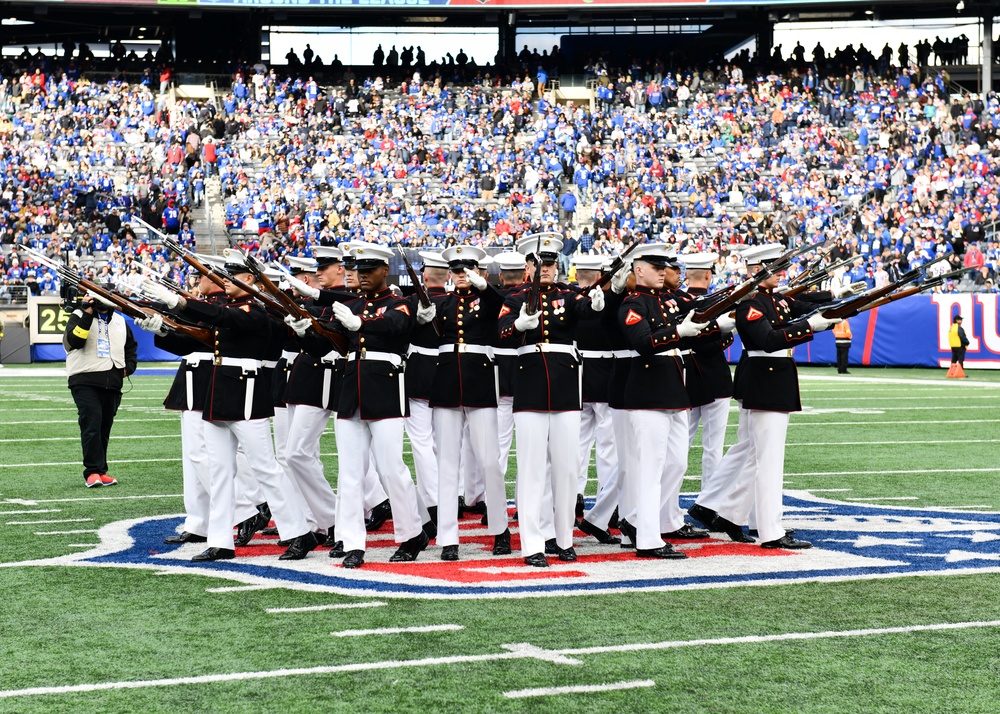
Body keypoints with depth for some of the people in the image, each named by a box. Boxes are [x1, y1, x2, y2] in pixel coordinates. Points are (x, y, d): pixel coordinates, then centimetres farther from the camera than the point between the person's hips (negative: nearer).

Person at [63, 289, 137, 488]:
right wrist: (87, 314, -21)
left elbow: (131, 345, 29)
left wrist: (129, 366, 12)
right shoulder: (79, 317, 2)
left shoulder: (120, 321, 17)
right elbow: (74, 340, -16)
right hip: (86, 381, -5)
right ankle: (93, 471, -12)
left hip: (113, 382, 5)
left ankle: (101, 471, 13)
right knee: (91, 425, -14)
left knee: (105, 427, 8)